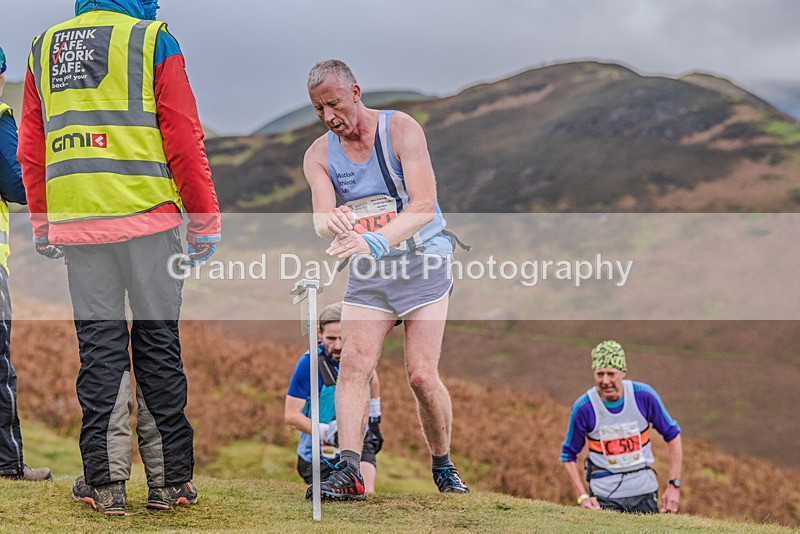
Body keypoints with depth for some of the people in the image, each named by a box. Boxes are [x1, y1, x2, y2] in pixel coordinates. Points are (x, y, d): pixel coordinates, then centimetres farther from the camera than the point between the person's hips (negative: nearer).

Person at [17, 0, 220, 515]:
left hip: (74, 218, 3)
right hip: (147, 216, -3)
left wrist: (43, 226, 21)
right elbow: (184, 138, -5)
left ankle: (105, 480, 4)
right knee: (157, 342, 4)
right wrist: (205, 220, 0)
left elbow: (31, 151, 15)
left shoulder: (44, 48, 13)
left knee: (99, 347, 6)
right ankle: (170, 477, 6)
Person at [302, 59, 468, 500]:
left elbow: (423, 206, -21)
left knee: (422, 375, -11)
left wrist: (376, 241, -37)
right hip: (367, 274, 3)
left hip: (423, 264, -3)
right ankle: (348, 469, -25)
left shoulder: (401, 129, -10)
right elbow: (321, 219, -12)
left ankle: (443, 466, 10)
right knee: (354, 364, -18)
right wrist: (332, 222, -39)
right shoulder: (318, 155, 3)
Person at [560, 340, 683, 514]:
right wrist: (582, 497, -9)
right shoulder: (583, 407, -12)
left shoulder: (644, 395, -9)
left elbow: (672, 435, 3)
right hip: (605, 495, -1)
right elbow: (568, 455, 1)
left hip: (644, 490, 2)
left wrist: (674, 485, -1)